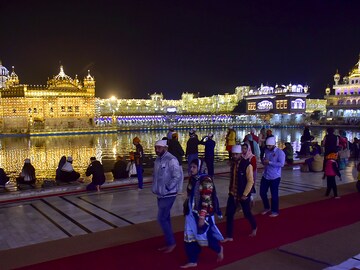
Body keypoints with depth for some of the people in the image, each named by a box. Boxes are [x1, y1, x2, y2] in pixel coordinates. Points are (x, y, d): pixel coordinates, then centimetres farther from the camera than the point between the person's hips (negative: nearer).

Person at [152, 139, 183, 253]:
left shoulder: (171, 160, -17)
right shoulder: (157, 160, 8)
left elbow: (178, 176, -22)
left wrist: (167, 188, -18)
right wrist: (154, 187, 7)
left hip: (168, 195, -8)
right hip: (160, 194, 8)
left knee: (162, 219, -6)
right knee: (165, 219, 14)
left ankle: (171, 242, 9)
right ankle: (168, 243, 25)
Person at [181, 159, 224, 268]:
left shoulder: (206, 180, -18)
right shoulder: (192, 179, 6)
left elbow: (206, 201, -21)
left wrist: (202, 217, -23)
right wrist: (186, 208, 19)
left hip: (204, 213, -8)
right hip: (192, 213, 8)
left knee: (204, 236, 4)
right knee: (190, 237, 8)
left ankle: (219, 249, 33)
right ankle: (192, 261, 20)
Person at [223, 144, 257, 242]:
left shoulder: (247, 165, -17)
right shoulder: (233, 164, 3)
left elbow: (250, 181, -18)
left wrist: (245, 194, -18)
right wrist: (230, 189, 14)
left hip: (243, 194, -5)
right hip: (233, 193, 6)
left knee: (247, 213, 10)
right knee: (229, 214, 1)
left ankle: (254, 227, 41)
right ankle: (229, 236, 10)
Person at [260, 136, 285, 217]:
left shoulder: (280, 152, -13)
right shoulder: (266, 151, 7)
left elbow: (281, 164, -23)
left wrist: (269, 162, -23)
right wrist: (263, 161, -7)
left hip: (275, 177, -6)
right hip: (265, 176, 6)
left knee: (274, 195, 5)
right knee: (262, 192, 11)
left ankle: (275, 211, 22)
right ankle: (267, 208, 33)